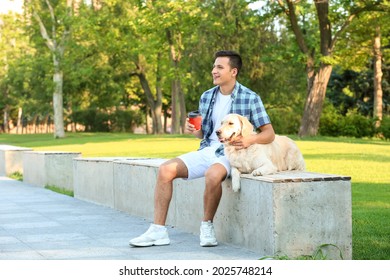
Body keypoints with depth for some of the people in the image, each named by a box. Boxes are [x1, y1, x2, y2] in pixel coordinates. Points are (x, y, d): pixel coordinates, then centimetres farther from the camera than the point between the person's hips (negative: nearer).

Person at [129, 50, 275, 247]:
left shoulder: (250, 98, -5)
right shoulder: (206, 97, 11)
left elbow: (269, 134, -6)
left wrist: (251, 140, -26)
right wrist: (195, 130, -3)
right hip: (207, 150, 6)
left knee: (212, 174, -38)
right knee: (166, 169, -14)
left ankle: (207, 226, -15)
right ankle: (158, 230, -14)